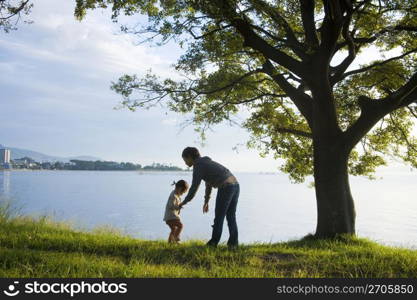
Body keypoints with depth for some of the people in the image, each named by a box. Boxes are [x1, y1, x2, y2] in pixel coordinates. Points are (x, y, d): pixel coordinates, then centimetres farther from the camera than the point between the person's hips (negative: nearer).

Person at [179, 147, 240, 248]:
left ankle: (214, 242, 16)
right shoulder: (206, 162, 24)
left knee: (219, 216, 6)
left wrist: (183, 203, 8)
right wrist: (206, 202, 29)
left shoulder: (198, 167, -5)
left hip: (226, 188, -8)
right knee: (231, 216, 14)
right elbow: (209, 183, 27)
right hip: (235, 185, 8)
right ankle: (233, 243, 11)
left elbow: (194, 188, -6)